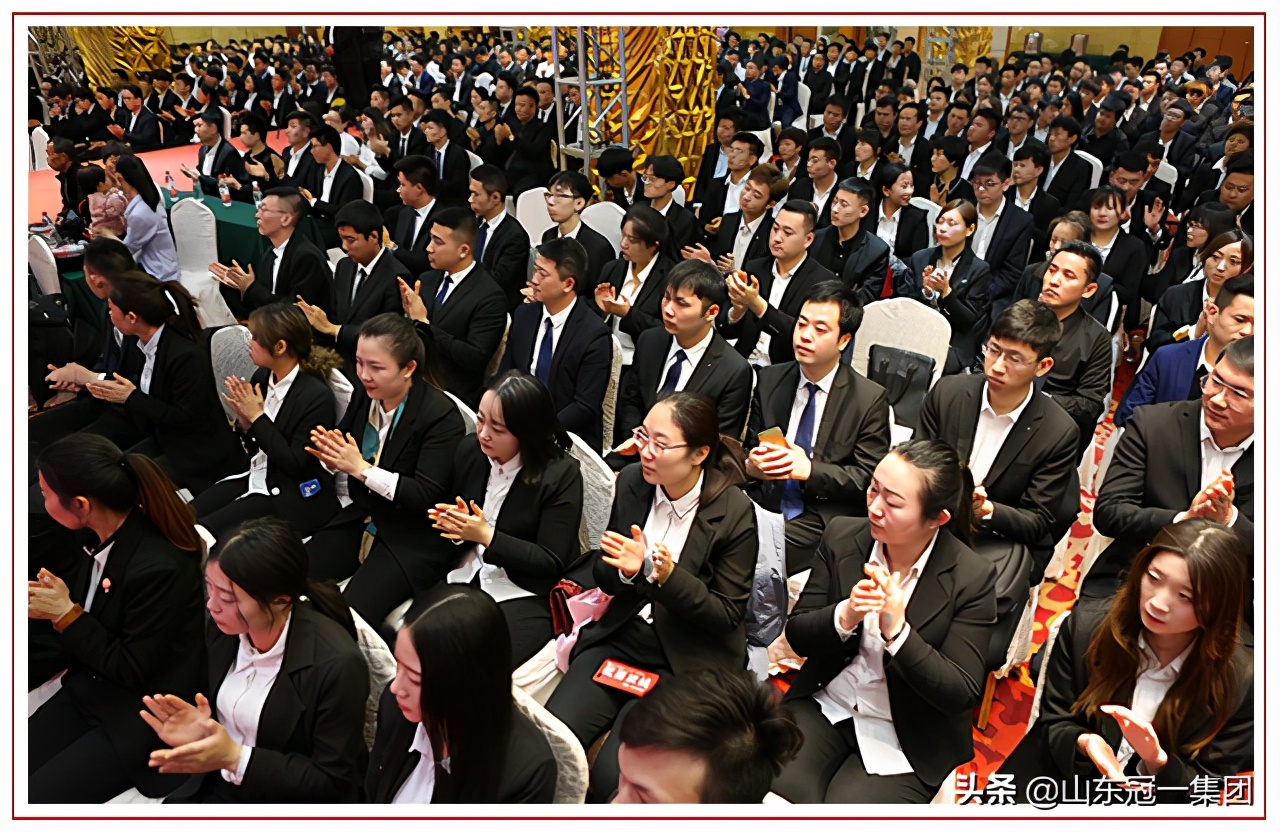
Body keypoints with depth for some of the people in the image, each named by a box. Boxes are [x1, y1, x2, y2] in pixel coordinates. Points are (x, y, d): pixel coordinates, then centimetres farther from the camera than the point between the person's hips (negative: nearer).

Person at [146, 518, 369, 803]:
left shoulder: (337, 664, -26)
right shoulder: (225, 627, -7)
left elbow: (332, 783, -17)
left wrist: (235, 758, -24)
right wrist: (200, 732, -12)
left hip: (288, 813, -6)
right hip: (215, 786, 6)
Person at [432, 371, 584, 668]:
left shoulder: (561, 474, -16)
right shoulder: (470, 449, 0)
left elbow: (552, 562, -14)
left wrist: (486, 536, -21)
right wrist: (454, 524, -10)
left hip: (527, 596, -6)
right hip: (467, 578, 6)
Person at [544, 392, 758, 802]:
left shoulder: (734, 513, -15)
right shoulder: (632, 482, -2)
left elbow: (728, 615, -9)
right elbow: (603, 576, 8)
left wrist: (670, 577, -27)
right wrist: (626, 569, -17)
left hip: (685, 664, -4)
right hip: (619, 640, 4)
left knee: (611, 775, -20)